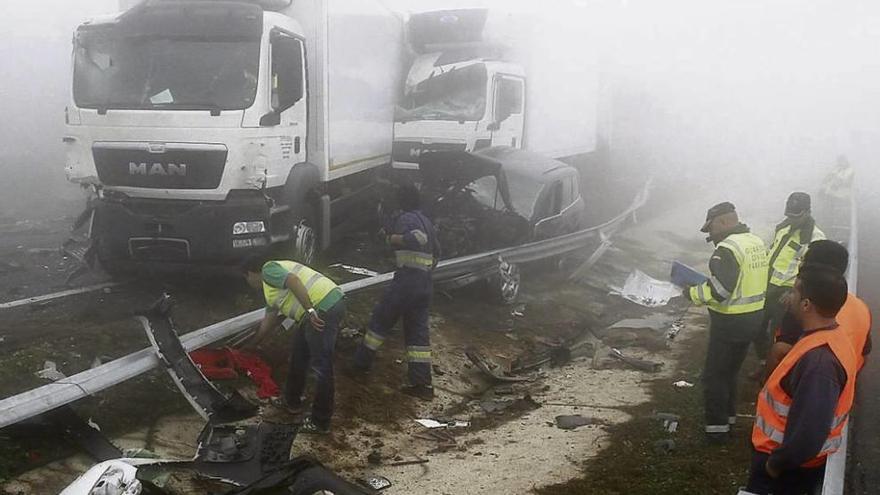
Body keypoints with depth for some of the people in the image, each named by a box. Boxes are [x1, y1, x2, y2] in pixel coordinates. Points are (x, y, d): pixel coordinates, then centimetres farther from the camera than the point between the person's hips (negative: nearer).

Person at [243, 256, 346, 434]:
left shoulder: (268, 270, 0)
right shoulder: (270, 287, 30)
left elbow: (294, 281, -18)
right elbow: (270, 318, 38)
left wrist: (310, 310, -24)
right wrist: (253, 344, 49)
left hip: (324, 307, -11)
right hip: (327, 304, 11)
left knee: (321, 367, -5)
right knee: (298, 355, 24)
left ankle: (320, 422, 2)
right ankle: (291, 400, 39)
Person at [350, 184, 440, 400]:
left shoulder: (406, 218, -8)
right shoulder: (425, 221, 20)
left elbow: (418, 238, -28)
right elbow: (436, 251, 28)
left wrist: (390, 238, -18)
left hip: (407, 280, -8)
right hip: (425, 284, 8)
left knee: (380, 320, 7)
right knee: (417, 331, 6)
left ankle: (361, 364, 17)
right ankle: (422, 384, 2)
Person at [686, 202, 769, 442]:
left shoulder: (727, 248, -22)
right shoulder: (756, 242, 6)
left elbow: (719, 290, -27)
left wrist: (692, 293, -11)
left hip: (731, 321, -9)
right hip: (754, 316, 9)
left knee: (714, 375, 4)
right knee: (730, 371, 23)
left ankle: (717, 427, 9)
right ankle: (728, 416, 34)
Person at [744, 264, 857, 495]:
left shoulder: (819, 360, -34)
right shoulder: (832, 334, -3)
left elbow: (809, 433, -33)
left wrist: (776, 463, -20)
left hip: (792, 462, -9)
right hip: (795, 454, 9)